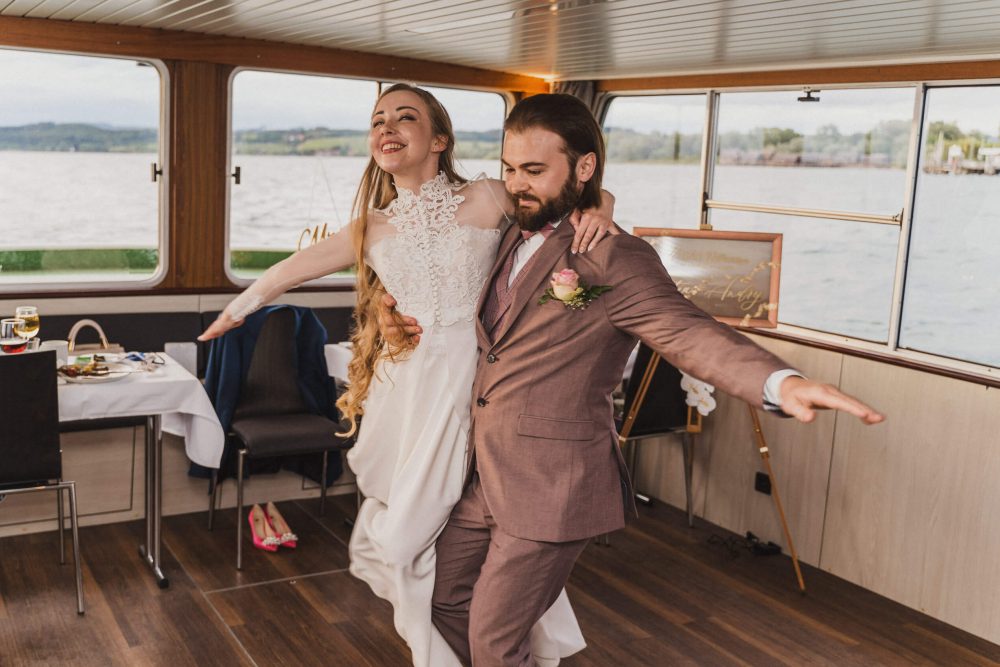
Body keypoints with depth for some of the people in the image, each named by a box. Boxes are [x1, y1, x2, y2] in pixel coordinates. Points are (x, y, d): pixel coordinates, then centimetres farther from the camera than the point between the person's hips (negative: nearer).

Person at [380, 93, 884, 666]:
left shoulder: (614, 259, -16)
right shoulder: (514, 240, 10)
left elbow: (688, 332, -29)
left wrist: (782, 382, -48)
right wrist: (421, 324, 7)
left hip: (550, 489, -8)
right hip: (485, 474, 8)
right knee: (446, 594, 21)